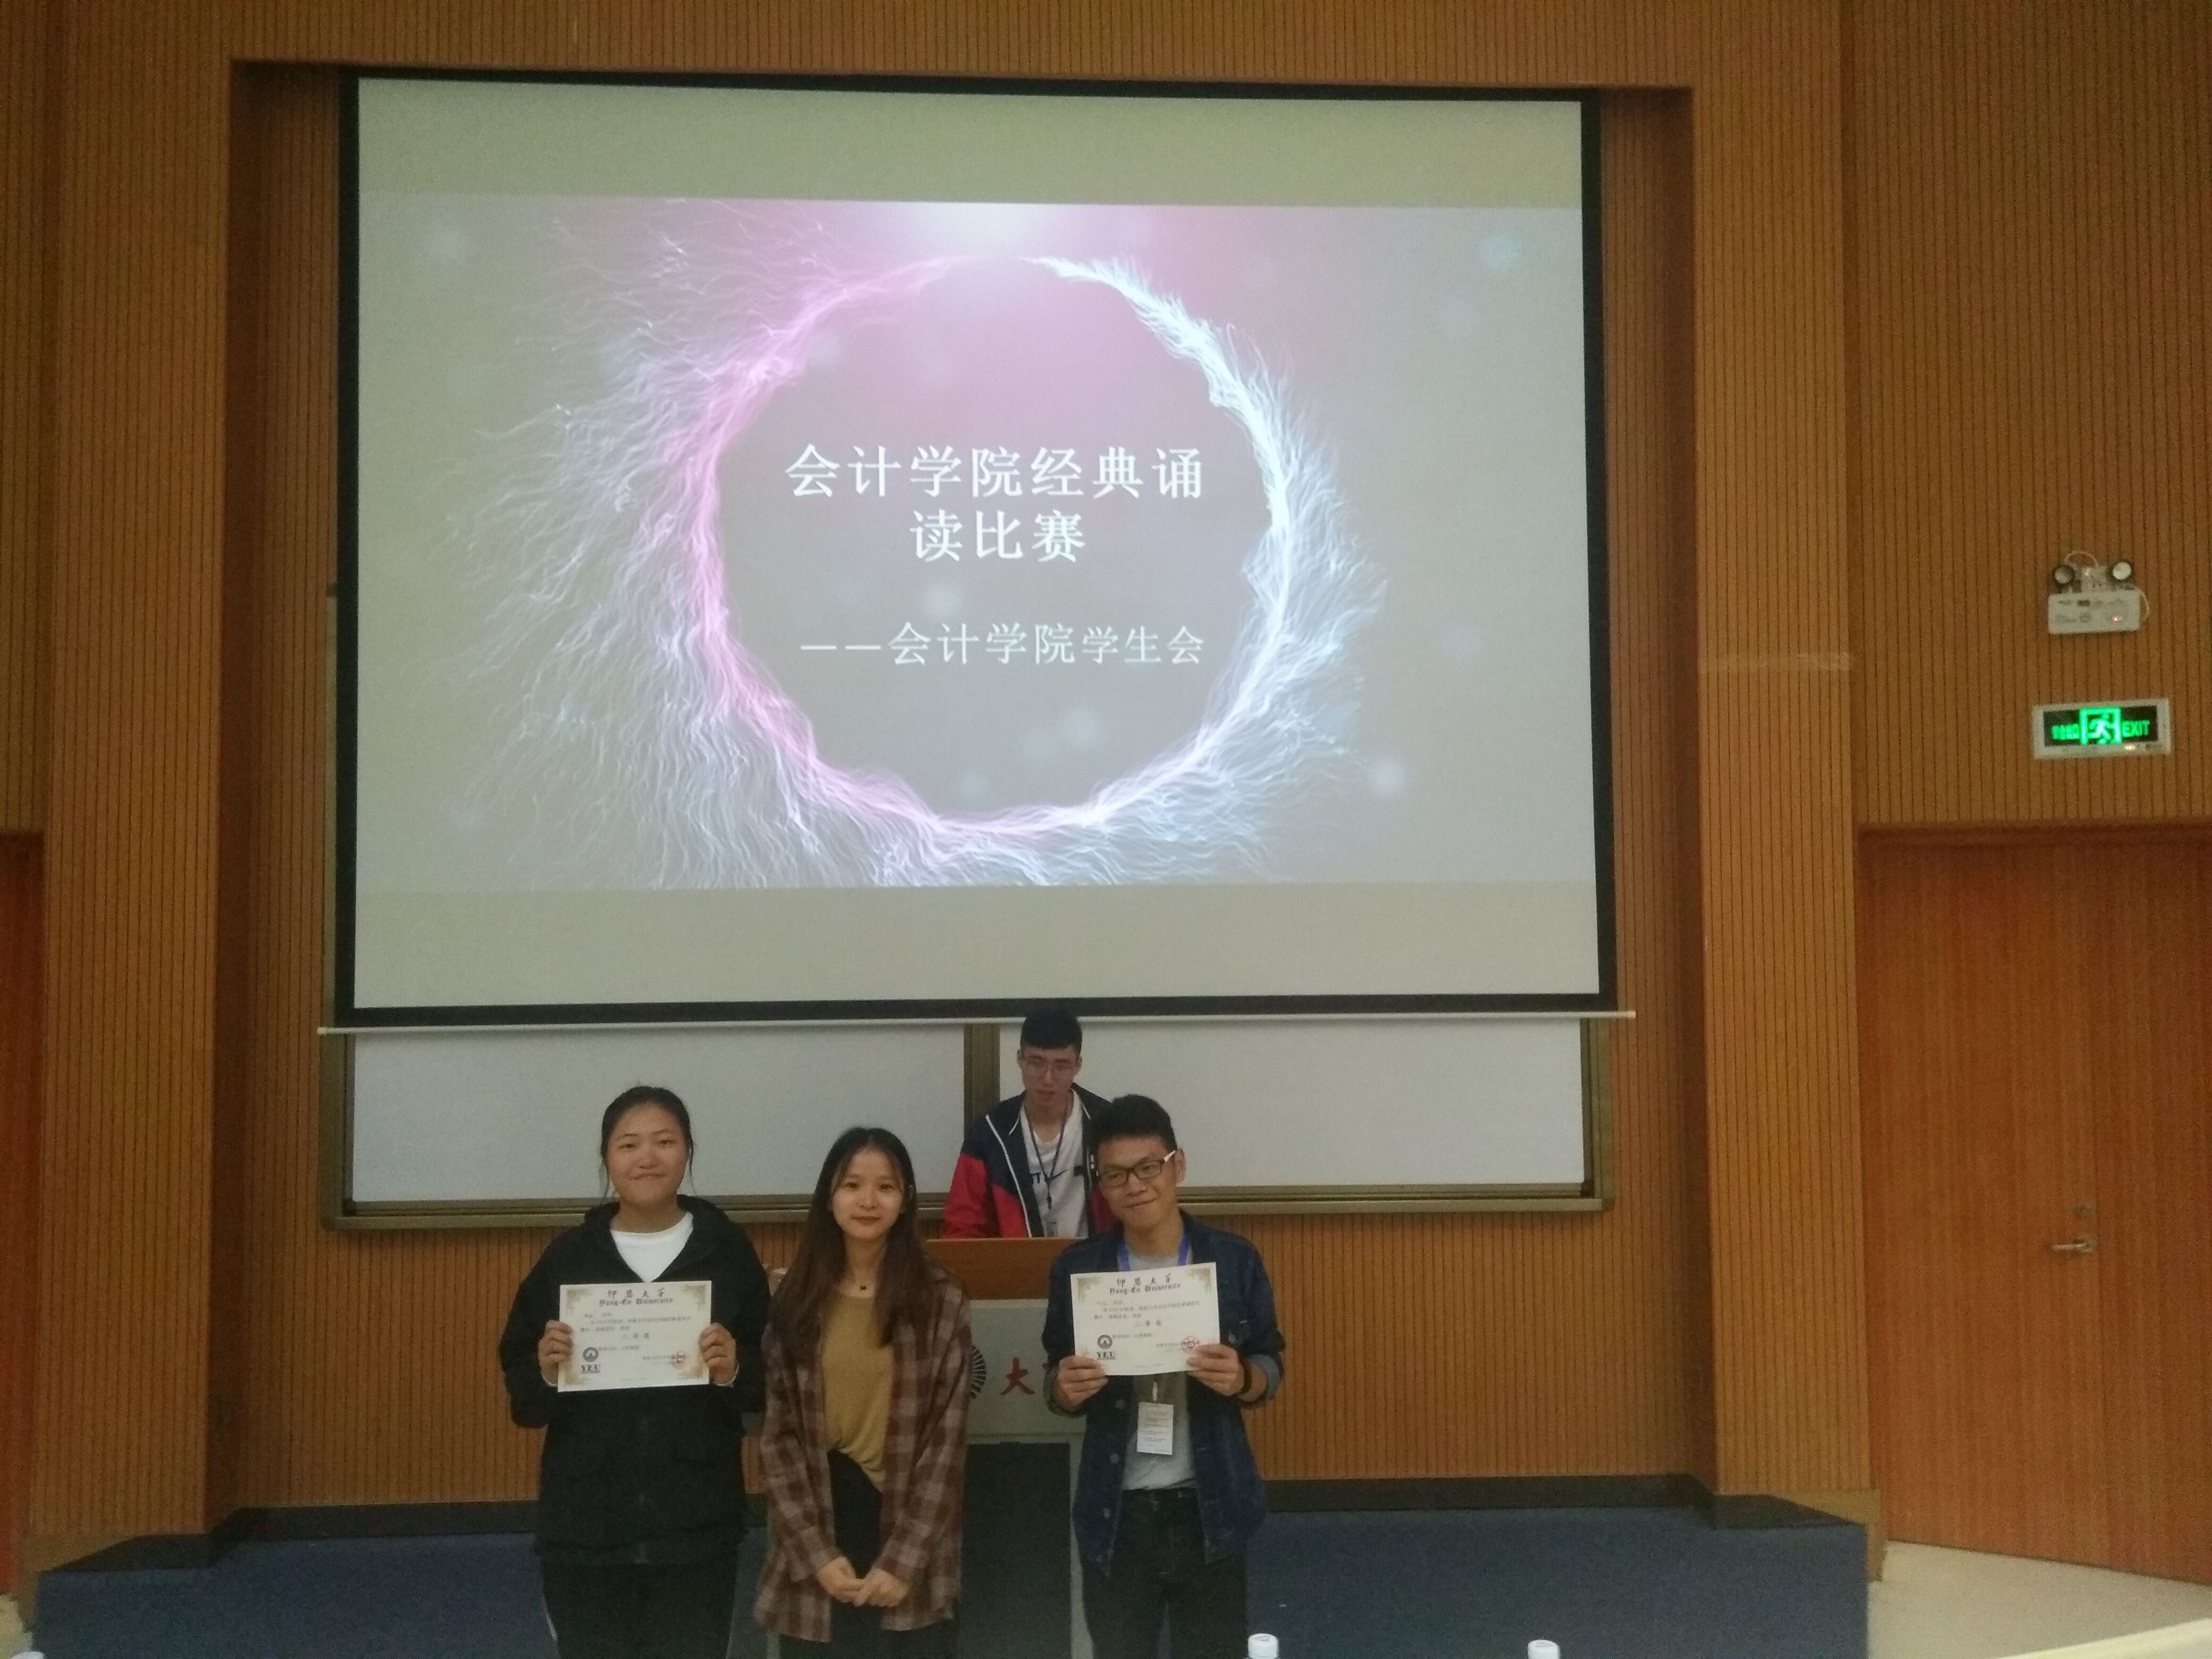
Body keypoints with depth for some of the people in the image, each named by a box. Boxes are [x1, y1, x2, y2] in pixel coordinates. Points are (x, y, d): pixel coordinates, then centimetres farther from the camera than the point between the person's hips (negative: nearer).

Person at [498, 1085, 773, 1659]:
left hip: (696, 1527, 0)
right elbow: (522, 1400, 4)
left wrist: (733, 1371, -17)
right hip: (584, 1528, 1)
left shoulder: (727, 1250, -1)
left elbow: (770, 1384, 3)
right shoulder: (567, 1256, 1)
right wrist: (547, 1372, -17)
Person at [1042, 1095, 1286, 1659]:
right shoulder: (1077, 1268, -3)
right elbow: (1054, 1383, 6)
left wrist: (1241, 1378, -19)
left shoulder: (1233, 1260, -5)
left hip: (1208, 1506, -1)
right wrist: (1067, 1387, -17)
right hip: (1116, 1510, 1)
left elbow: (1271, 1366, 3)